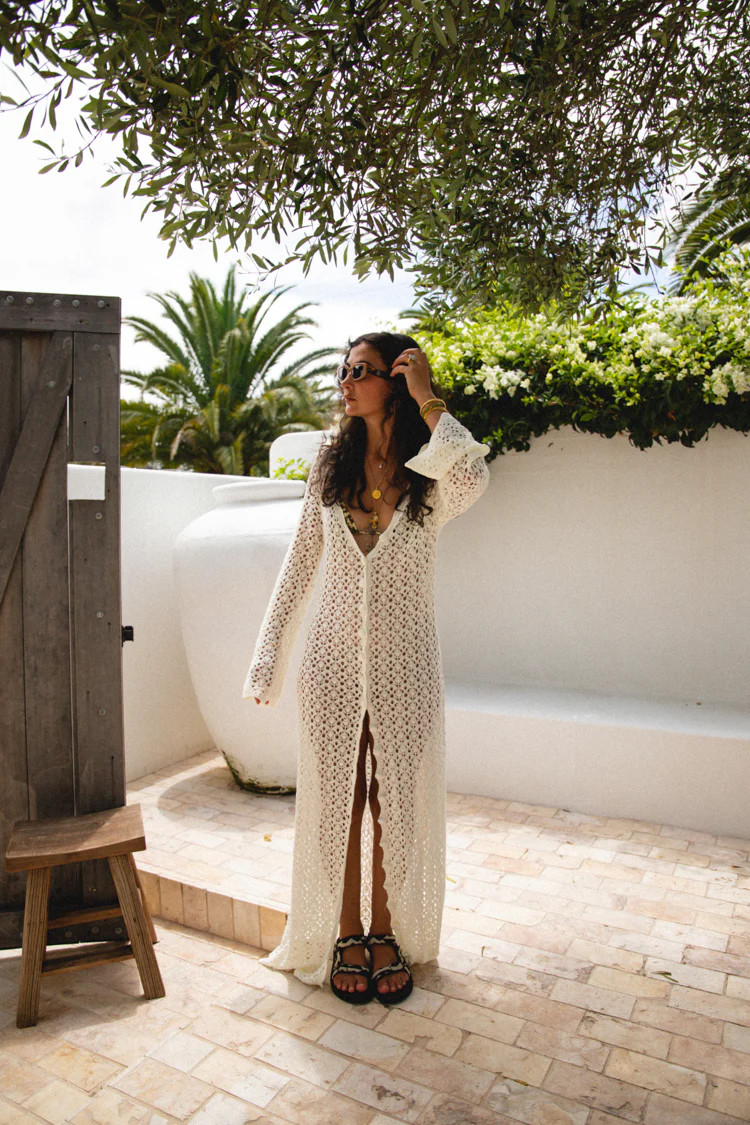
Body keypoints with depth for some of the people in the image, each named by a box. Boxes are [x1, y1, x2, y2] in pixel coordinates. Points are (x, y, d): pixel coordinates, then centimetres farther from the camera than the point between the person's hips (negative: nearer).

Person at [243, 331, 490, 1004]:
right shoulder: (331, 464, 5)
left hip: (404, 659, -2)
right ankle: (346, 935, 30)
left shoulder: (430, 477, -3)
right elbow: (300, 565, 7)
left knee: (396, 800, 10)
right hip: (335, 656, 2)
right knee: (338, 798, 10)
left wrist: (427, 400, -19)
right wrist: (269, 657, 4)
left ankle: (387, 933, 31)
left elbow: (473, 479, -30)